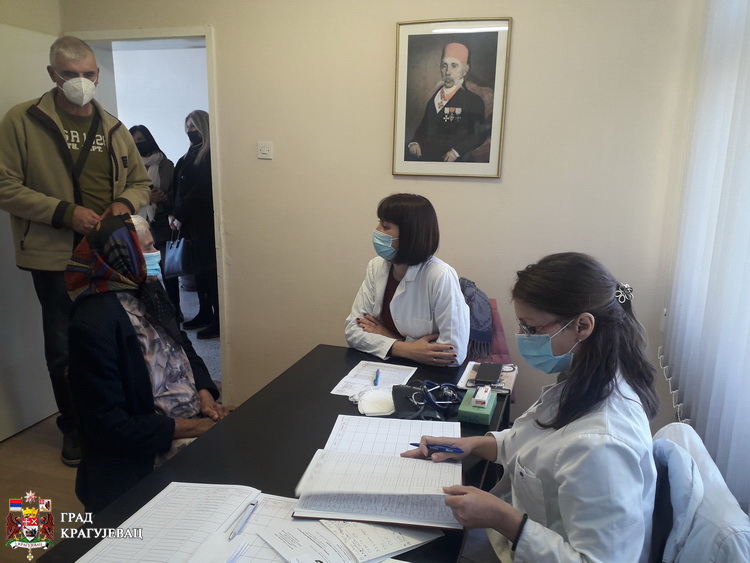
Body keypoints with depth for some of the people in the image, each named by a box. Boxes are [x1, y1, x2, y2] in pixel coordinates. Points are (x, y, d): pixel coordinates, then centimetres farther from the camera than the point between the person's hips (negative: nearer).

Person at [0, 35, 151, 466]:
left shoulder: (113, 128, 9)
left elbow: (142, 182, 15)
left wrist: (125, 203, -6)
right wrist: (64, 212, -19)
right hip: (55, 257, -3)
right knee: (63, 349, 8)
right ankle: (74, 427, 30)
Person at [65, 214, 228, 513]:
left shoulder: (146, 295, 6)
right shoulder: (94, 323, -21)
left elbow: (185, 351, 15)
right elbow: (109, 426, -22)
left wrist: (205, 393, -5)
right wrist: (187, 428, -20)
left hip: (194, 422, 8)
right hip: (142, 460, -8)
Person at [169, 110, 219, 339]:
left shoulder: (210, 155, -10)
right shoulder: (191, 154, 16)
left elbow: (200, 190, -15)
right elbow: (179, 188, 14)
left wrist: (180, 216, -13)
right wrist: (174, 213, 2)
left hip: (205, 222, -8)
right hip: (190, 221, 8)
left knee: (209, 268, -6)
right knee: (198, 267, 11)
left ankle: (219, 320, 0)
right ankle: (205, 313, 20)